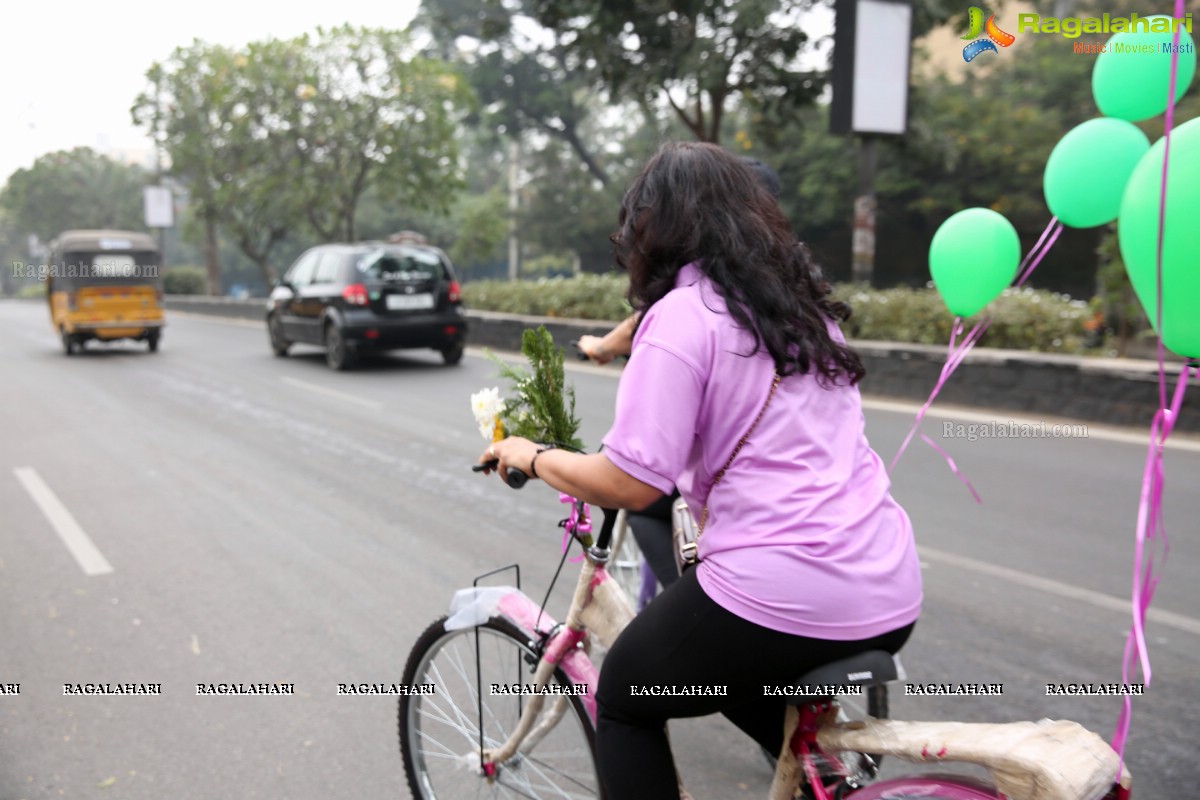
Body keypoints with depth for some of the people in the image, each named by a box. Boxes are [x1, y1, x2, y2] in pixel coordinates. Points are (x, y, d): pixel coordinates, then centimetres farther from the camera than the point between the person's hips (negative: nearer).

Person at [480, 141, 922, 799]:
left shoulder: (681, 316, -10)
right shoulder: (804, 302, 13)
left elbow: (631, 484, -15)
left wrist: (533, 458, 2)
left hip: (778, 596, -8)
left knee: (624, 699, 19)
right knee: (736, 673, 35)